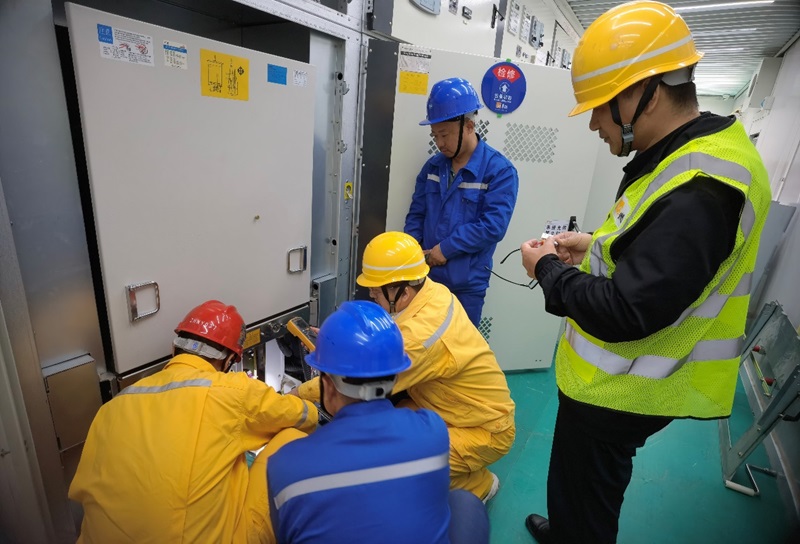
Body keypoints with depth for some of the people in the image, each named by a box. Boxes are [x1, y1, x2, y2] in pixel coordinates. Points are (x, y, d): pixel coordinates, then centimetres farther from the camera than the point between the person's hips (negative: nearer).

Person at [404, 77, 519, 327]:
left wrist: (446, 248, -18)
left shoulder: (500, 170, -12)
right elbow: (416, 214, 8)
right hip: (426, 276, 5)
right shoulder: (433, 166, 5)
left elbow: (493, 226, -20)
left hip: (467, 284, -4)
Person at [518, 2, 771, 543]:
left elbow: (625, 314, -31)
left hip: (618, 392, -10)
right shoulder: (696, 151, 5)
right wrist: (596, 244, 4)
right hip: (616, 377, 10)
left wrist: (548, 269, -16)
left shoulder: (697, 190, -30)